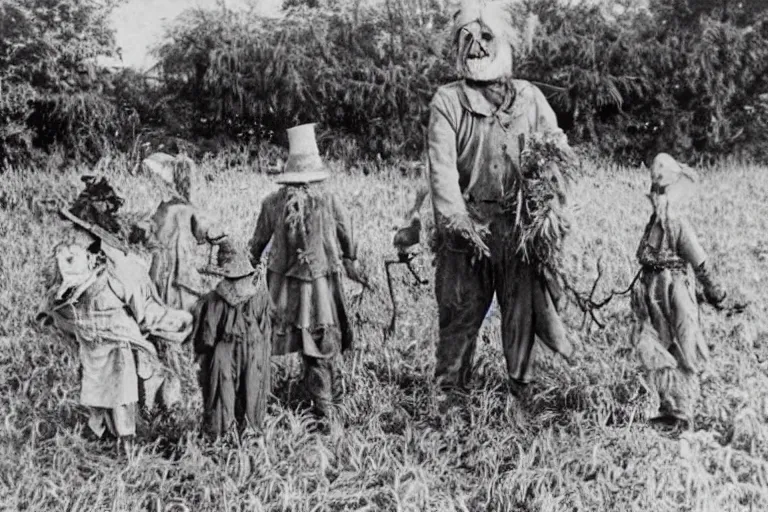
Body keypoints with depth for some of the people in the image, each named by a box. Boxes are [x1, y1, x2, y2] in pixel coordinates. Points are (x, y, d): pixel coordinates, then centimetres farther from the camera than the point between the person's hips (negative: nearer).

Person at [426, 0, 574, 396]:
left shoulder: (530, 98, 9)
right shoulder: (447, 101, 0)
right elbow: (442, 166, -9)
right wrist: (458, 221, -22)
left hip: (521, 227, 2)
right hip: (468, 227, -2)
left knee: (522, 311, 6)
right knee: (460, 313, 5)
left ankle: (522, 388, 18)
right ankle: (449, 390, 17)